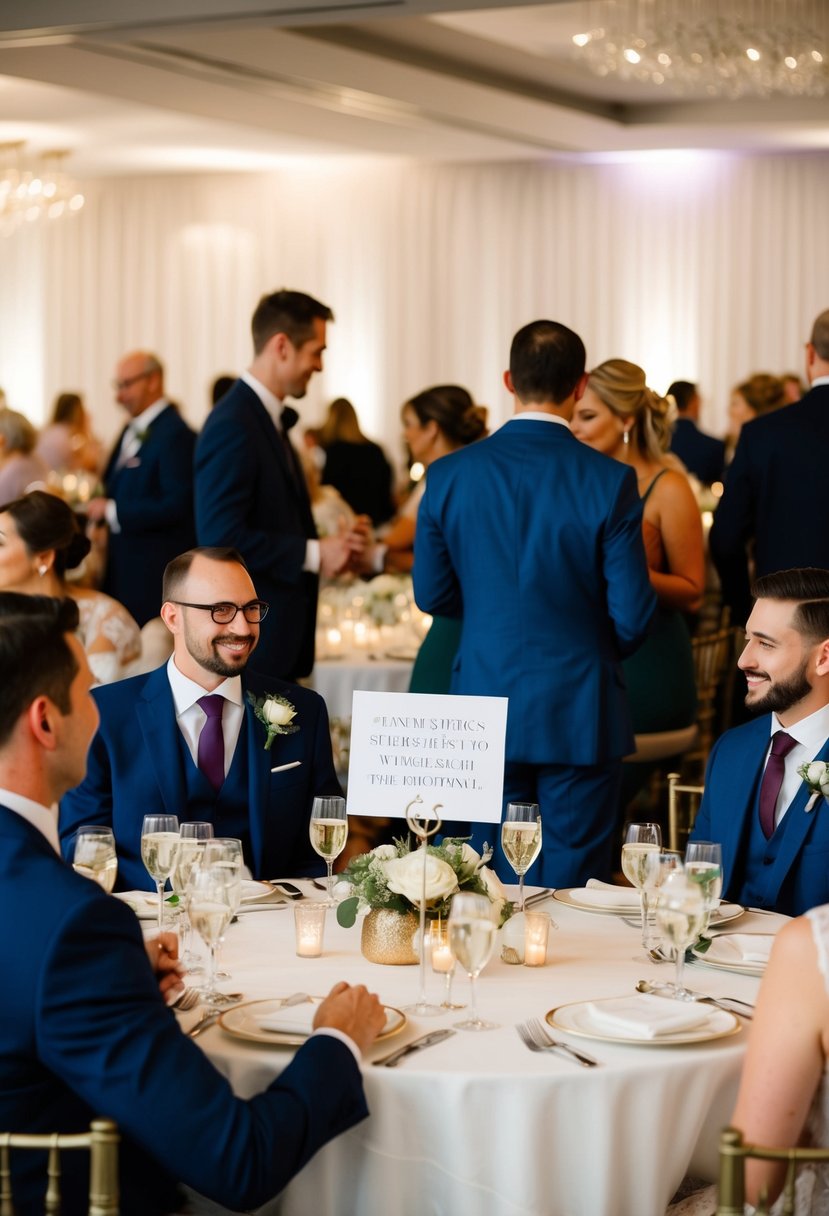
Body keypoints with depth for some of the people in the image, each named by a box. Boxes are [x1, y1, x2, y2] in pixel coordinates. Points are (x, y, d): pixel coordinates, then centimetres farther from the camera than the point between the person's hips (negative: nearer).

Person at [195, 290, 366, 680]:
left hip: (279, 631, 10)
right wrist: (312, 554, -17)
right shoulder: (232, 427, -16)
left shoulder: (268, 419, 15)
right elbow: (222, 537, -23)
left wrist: (327, 546, 8)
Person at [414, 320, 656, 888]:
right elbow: (632, 616, -10)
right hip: (580, 712, -2)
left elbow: (432, 594, 4)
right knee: (572, 881, 6)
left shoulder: (449, 475, -4)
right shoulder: (611, 481, -11)